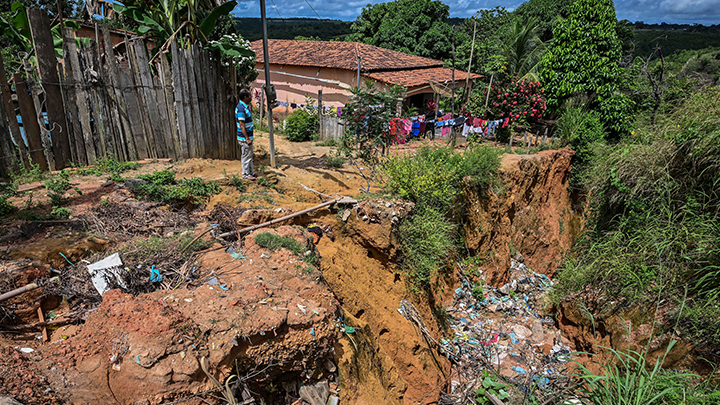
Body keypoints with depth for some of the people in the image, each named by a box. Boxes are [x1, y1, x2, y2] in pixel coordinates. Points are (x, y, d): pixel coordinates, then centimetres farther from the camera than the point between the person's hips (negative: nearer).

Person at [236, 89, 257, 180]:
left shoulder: (245, 106, 11)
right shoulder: (241, 108, -20)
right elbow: (241, 125, -23)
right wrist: (247, 138, -22)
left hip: (248, 136, 10)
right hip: (244, 138, -10)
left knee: (250, 155, 17)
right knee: (246, 156, 0)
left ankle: (251, 172, 26)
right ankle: (246, 174, 11)